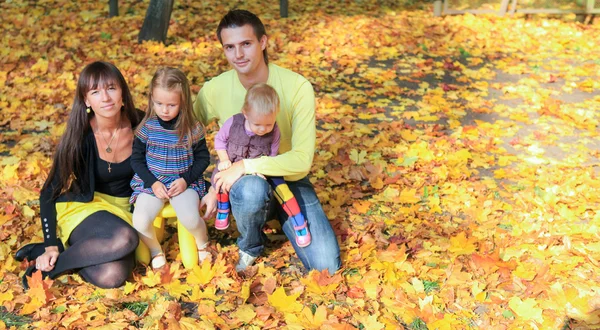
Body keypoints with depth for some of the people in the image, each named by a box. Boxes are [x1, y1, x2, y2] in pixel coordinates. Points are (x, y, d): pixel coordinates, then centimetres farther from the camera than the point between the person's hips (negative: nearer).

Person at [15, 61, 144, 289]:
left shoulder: (141, 125, -10)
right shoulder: (80, 136, -16)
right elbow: (50, 192, -9)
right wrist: (51, 245, -14)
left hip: (127, 210, 2)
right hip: (86, 207, -2)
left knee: (111, 277, -29)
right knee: (123, 240, -38)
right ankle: (49, 264, -14)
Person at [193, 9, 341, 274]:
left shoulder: (297, 87, -19)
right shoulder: (214, 89, -13)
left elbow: (302, 159, -23)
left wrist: (247, 165, -32)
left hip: (290, 181, 0)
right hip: (243, 183, 0)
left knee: (327, 266, -11)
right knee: (252, 189, -39)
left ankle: (278, 216, 18)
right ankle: (250, 247, -3)